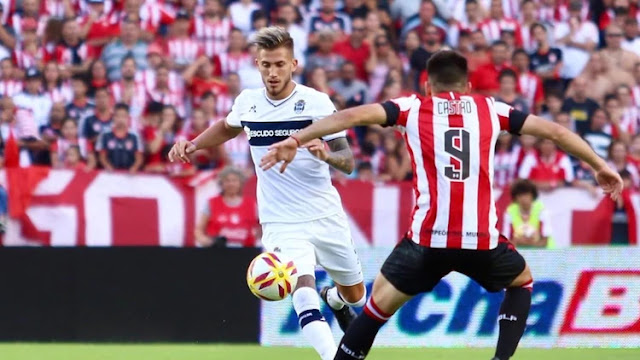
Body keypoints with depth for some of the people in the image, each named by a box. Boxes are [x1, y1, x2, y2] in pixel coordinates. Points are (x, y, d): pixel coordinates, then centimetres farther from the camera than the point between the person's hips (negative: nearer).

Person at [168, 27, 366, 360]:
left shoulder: (315, 102, -12)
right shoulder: (247, 102, -2)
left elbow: (348, 162, -14)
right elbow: (228, 128, 23)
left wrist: (326, 155, -36)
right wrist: (193, 145, 8)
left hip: (326, 216, 1)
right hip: (281, 223, -1)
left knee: (355, 295, 19)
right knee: (303, 293, -27)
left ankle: (335, 299, 55)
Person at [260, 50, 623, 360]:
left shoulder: (413, 108, 11)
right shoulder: (491, 109, 14)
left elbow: (352, 116, -1)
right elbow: (554, 130, 17)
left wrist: (296, 139, -1)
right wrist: (599, 165, 28)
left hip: (428, 238, -1)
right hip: (482, 240, 1)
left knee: (377, 308, 10)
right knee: (523, 282, 31)